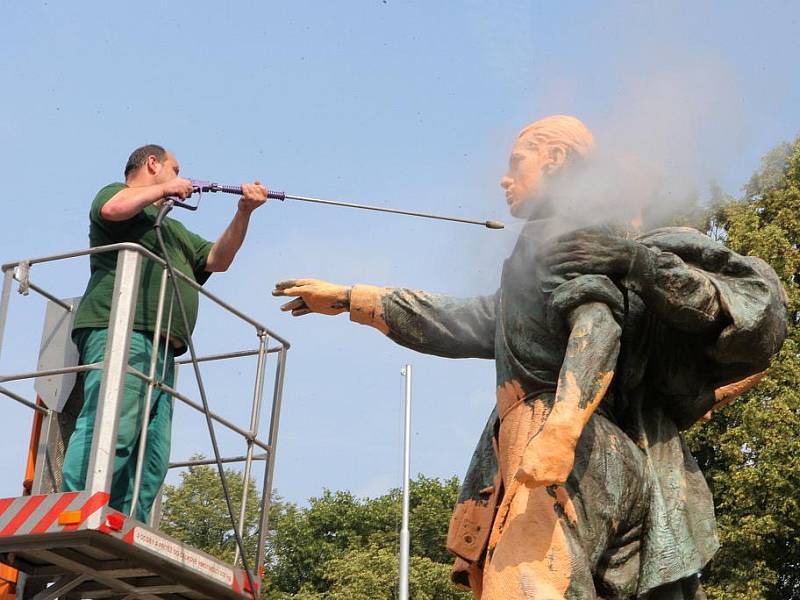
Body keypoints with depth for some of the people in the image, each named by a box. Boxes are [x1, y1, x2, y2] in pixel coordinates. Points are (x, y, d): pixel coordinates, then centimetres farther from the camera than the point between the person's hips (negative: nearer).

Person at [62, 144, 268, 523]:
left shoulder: (173, 228, 38)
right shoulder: (119, 193, 14)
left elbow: (217, 259, 30)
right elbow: (111, 209, -11)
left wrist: (244, 212, 19)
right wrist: (164, 189, 2)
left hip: (162, 348, 9)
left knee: (152, 457, -5)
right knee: (113, 429, -26)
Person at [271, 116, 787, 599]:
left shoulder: (559, 234, 6)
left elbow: (599, 319, -15)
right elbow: (464, 322, 38)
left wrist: (563, 424, -31)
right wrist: (348, 300, 40)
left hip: (570, 461, -9)